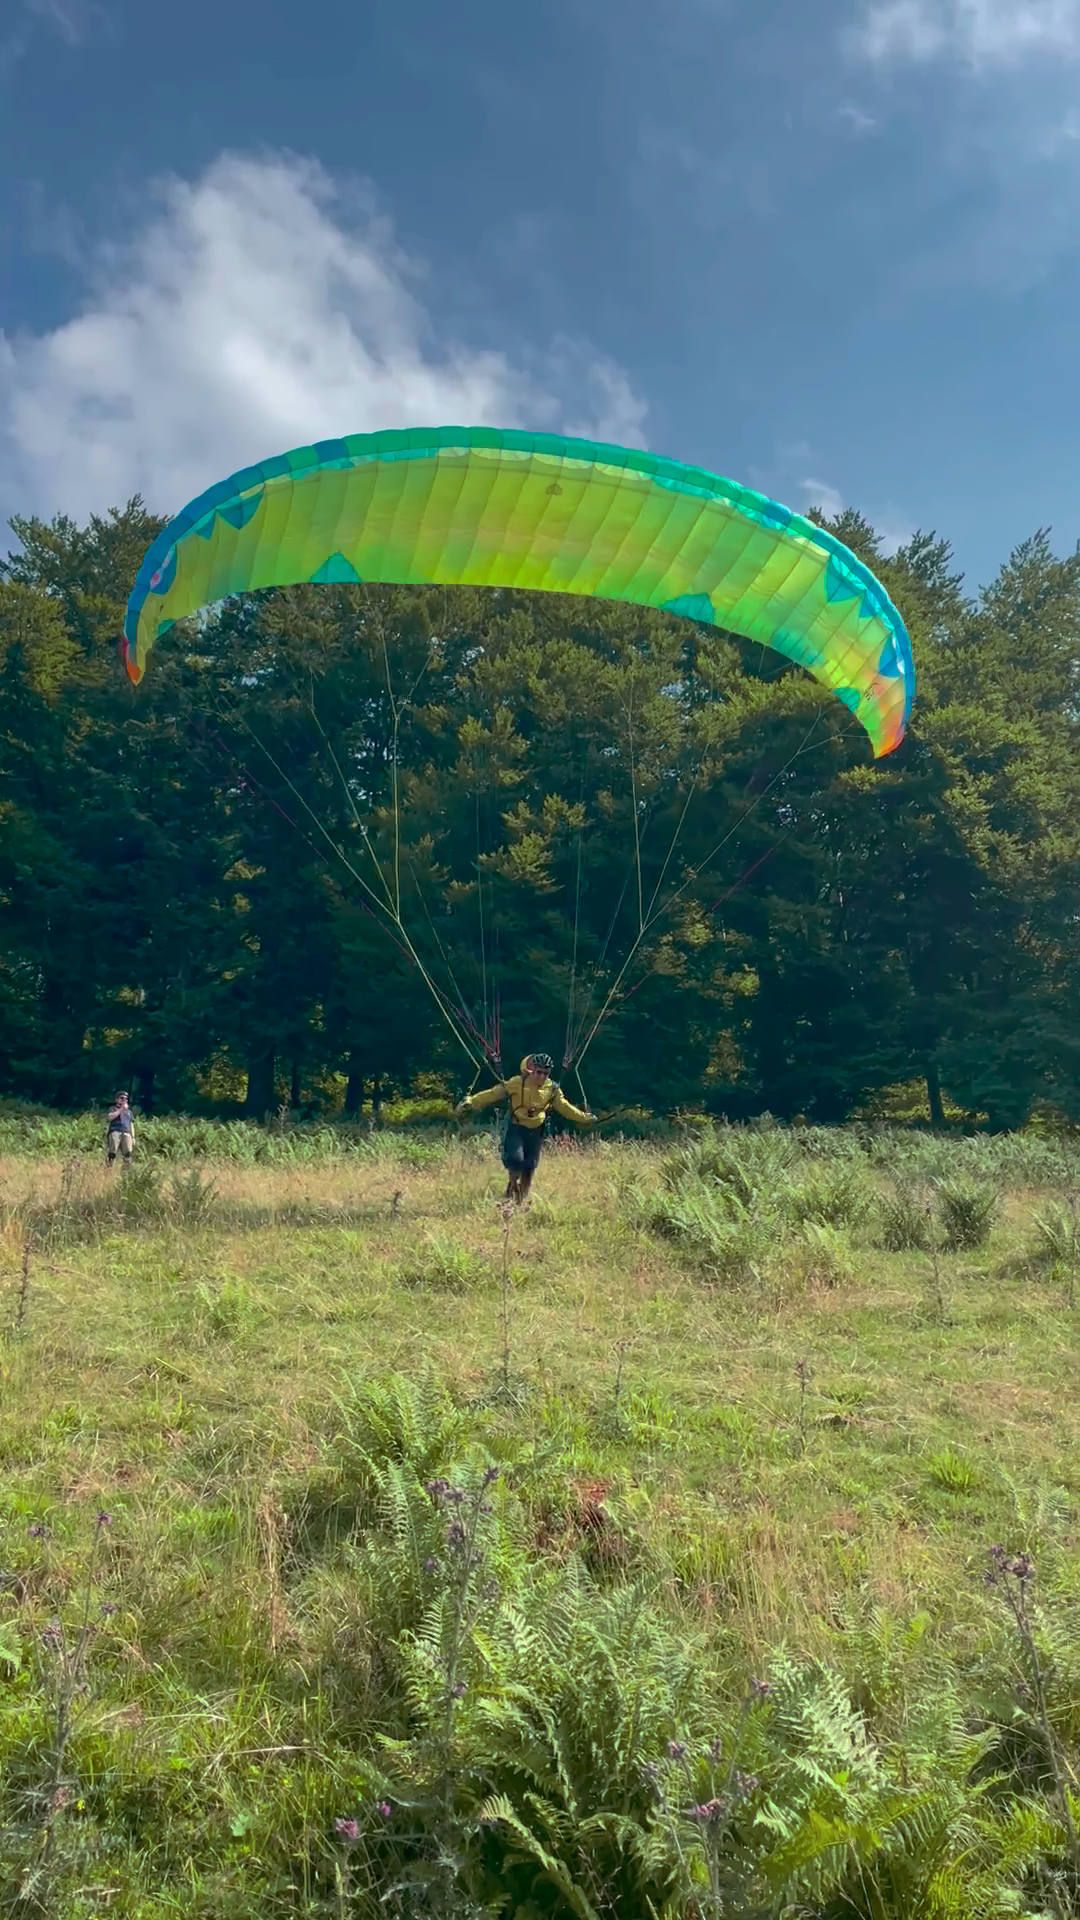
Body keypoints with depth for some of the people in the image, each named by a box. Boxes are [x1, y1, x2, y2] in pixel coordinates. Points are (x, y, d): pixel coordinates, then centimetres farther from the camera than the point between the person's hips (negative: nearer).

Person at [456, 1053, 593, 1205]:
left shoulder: (552, 1089, -6)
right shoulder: (517, 1083, -18)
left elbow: (565, 1108, 6)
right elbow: (493, 1094, -18)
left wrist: (585, 1118, 4)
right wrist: (471, 1102, -25)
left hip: (536, 1131, 3)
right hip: (516, 1127, -3)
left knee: (529, 1168, 7)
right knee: (516, 1159, -22)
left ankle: (521, 1201, 27)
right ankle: (513, 1184, 11)